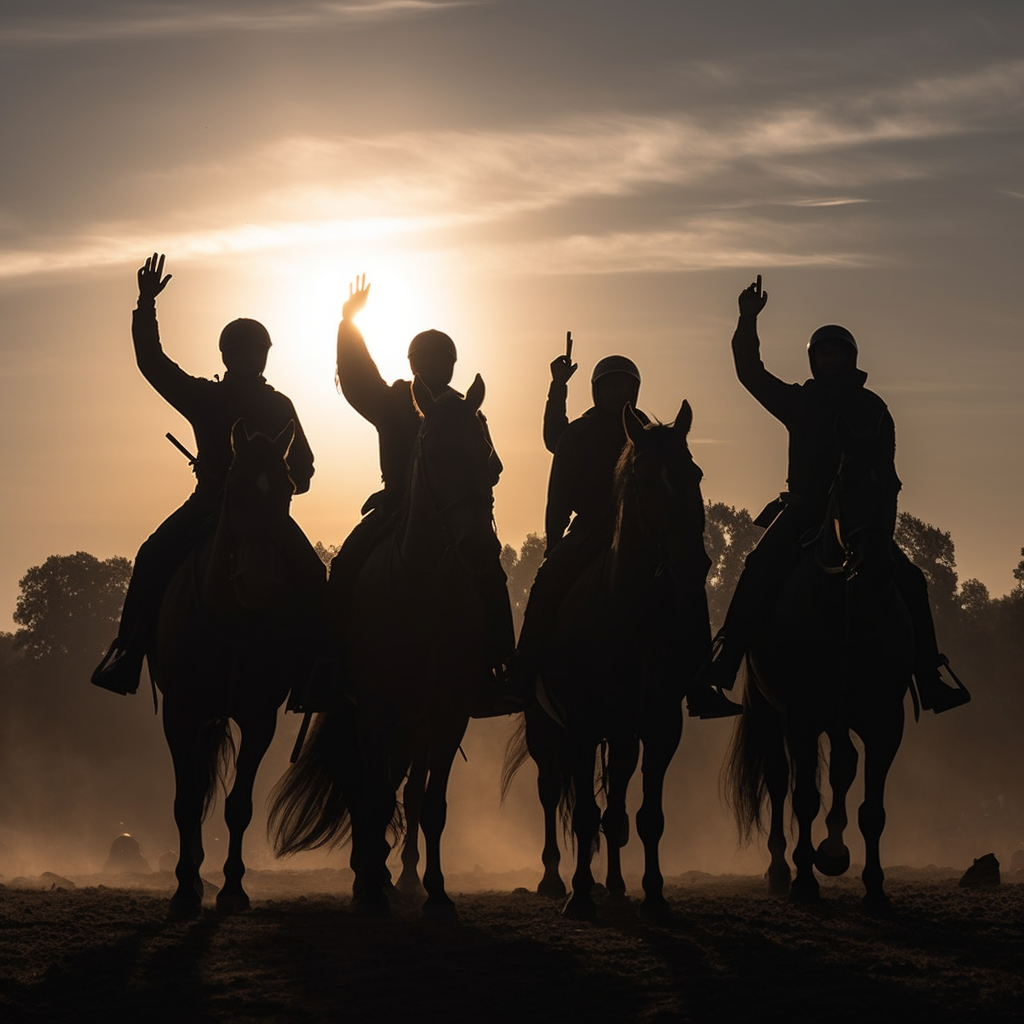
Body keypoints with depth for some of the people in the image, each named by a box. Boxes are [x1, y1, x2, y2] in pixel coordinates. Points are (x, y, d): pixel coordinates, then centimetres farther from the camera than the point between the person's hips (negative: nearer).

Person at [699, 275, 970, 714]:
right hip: (804, 508, -1)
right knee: (760, 568, -27)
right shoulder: (799, 401, 13)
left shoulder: (873, 409, 15)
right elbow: (750, 372, 9)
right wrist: (748, 320, -2)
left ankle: (930, 678, -8)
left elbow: (886, 468, 16)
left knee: (910, 580, -13)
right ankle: (722, 664, -30)